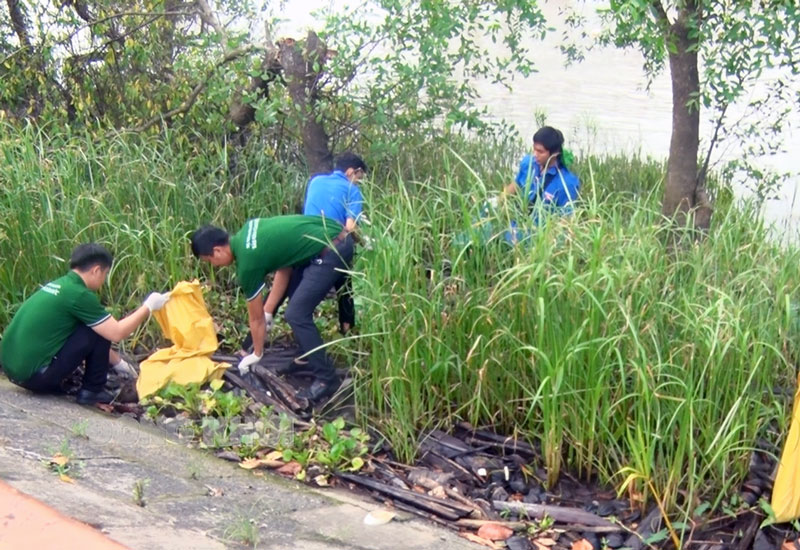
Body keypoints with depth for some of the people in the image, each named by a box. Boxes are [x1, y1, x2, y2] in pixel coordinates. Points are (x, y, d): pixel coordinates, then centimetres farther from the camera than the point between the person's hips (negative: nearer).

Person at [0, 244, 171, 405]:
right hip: (34, 374, -9)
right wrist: (149, 307, 5)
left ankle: (48, 384, 16)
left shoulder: (58, 285, 15)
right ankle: (92, 391, 8)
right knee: (99, 331, -3)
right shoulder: (79, 294, -13)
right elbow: (117, 333, -8)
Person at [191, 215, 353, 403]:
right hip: (334, 233, 10)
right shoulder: (247, 232, 10)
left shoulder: (247, 262, -11)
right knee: (294, 295, 23)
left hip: (332, 250, -10)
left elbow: (256, 318, 3)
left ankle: (327, 380, 1)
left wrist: (257, 355, 18)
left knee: (296, 315, -6)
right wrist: (268, 312, 19)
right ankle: (308, 357, 34)